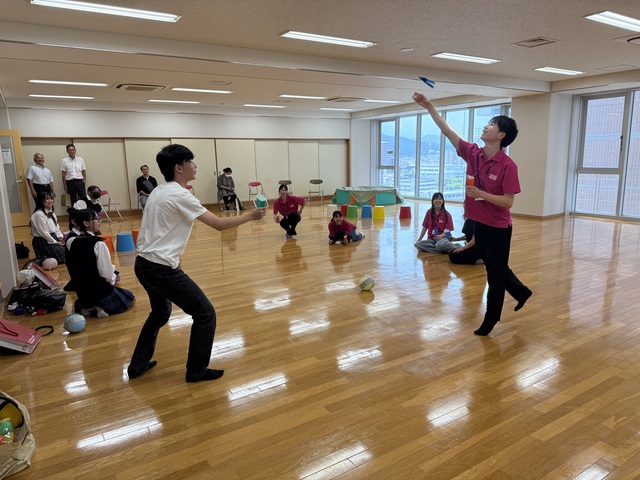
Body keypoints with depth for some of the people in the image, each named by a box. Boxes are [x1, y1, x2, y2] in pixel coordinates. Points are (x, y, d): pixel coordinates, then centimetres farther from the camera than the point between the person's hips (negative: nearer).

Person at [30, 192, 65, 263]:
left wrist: (60, 237, -2)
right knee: (64, 256, -15)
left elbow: (56, 227, 13)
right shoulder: (38, 214, -20)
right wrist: (55, 242, -16)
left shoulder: (51, 213, 10)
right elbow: (43, 232, -20)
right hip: (42, 241, -9)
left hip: (53, 238, 9)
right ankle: (42, 259, -2)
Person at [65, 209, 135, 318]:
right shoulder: (98, 244, -23)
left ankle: (86, 307, 11)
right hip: (101, 292, -6)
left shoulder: (71, 242, -4)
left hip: (82, 292, 7)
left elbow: (73, 269, 7)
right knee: (131, 297, 19)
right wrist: (112, 279, 0)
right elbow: (108, 274, -20)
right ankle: (103, 308, -1)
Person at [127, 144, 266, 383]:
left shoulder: (158, 191, 12)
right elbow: (219, 224, -15)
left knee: (160, 313, 30)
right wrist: (250, 216, -4)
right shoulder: (179, 195, -16)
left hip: (143, 264, 10)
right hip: (161, 269, -10)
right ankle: (197, 371, 13)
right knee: (205, 313, 1)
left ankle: (138, 365, 39)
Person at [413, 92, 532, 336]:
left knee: (496, 275, 9)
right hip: (479, 224, 7)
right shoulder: (473, 153, -3)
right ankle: (521, 292, 50)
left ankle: (490, 320, 26)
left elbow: (508, 201, -20)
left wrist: (481, 194, -30)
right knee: (494, 269, 25)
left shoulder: (507, 165, -19)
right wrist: (429, 106, -6)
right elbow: (447, 131, -3)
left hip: (498, 228, -7)